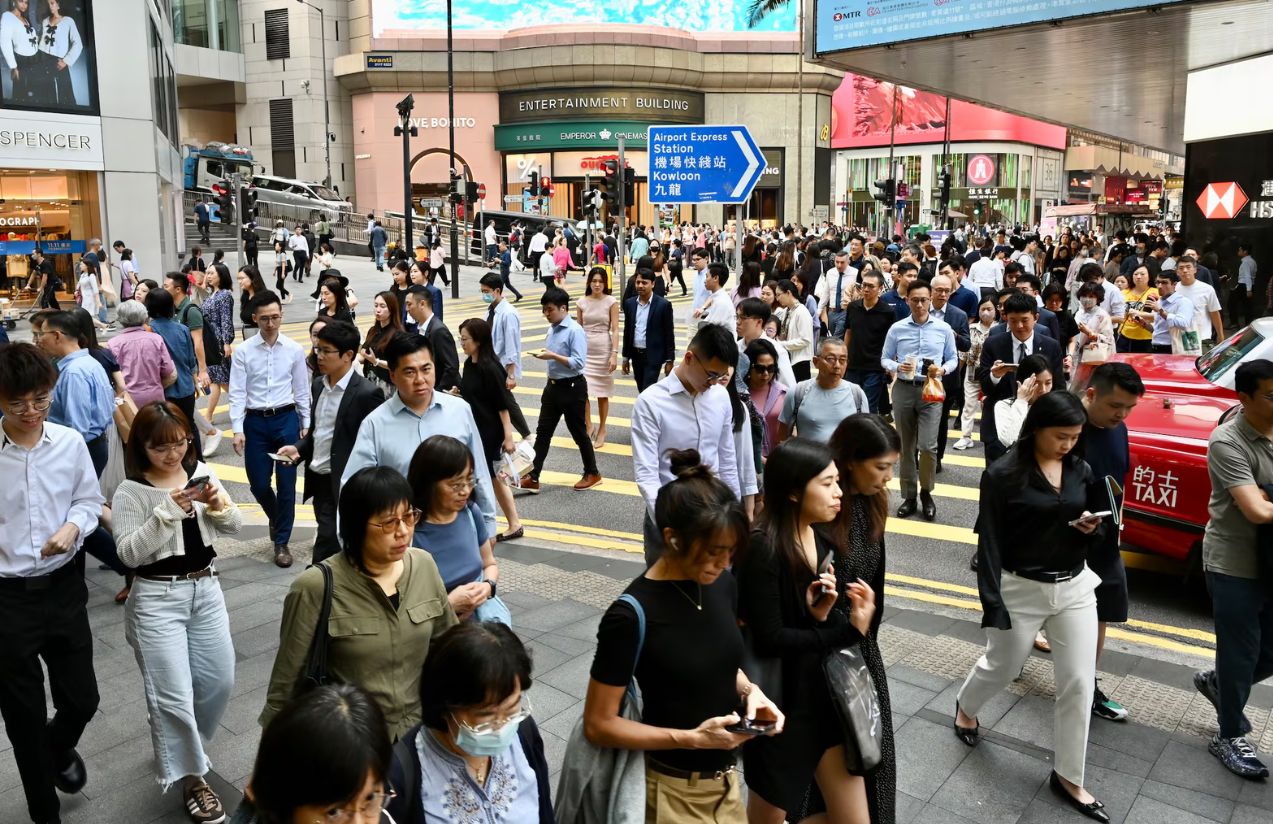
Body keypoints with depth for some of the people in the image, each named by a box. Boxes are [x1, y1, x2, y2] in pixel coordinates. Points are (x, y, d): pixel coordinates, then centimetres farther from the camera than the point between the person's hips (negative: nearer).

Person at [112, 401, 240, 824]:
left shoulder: (201, 472, 0)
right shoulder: (130, 492, -10)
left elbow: (233, 526, 0)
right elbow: (129, 553, -16)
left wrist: (218, 504, -21)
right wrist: (167, 513, -26)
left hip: (206, 589, 5)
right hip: (157, 599, -4)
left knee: (219, 681, 12)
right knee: (174, 694, -2)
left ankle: (179, 747, 39)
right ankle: (192, 778, 16)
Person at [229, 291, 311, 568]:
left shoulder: (294, 350, 0)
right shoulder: (243, 351, -3)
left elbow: (302, 390, 6)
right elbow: (237, 393, -4)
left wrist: (307, 424, 6)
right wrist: (238, 429, -11)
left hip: (286, 419, 0)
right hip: (255, 421, 0)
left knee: (286, 483, 2)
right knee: (259, 484, 6)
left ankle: (282, 541, 16)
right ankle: (276, 519, 39)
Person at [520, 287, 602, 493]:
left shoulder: (575, 331, -17)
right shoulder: (552, 329, 6)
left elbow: (578, 363, -22)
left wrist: (552, 356, -27)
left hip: (572, 388, -7)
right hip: (553, 386, 8)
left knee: (578, 432, 6)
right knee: (543, 432, 5)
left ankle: (592, 473, 24)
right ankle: (533, 478, 7)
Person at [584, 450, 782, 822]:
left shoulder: (723, 584, -6)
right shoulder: (632, 615, -25)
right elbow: (598, 725, -18)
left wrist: (749, 690, -8)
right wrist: (691, 738, -24)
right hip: (674, 791, -6)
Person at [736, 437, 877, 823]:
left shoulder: (825, 542, 0)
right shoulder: (762, 549, -22)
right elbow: (770, 639, -23)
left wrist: (824, 616, -20)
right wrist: (847, 632, -20)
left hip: (828, 697, 6)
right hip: (780, 704, -6)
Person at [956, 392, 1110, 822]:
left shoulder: (1080, 470, 1)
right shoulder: (1003, 474, -15)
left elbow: (1097, 518, 14)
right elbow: (989, 543, -15)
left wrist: (1094, 524, -11)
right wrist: (992, 603, -19)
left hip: (1075, 588, 5)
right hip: (1022, 590, -4)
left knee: (1079, 683, 5)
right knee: (1002, 667, 15)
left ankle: (1068, 777, 21)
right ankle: (965, 707, 48)